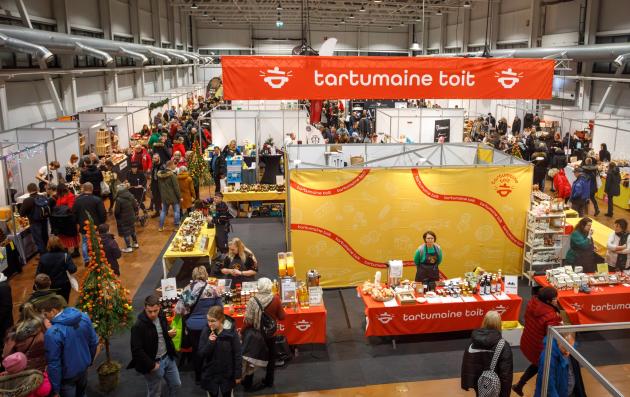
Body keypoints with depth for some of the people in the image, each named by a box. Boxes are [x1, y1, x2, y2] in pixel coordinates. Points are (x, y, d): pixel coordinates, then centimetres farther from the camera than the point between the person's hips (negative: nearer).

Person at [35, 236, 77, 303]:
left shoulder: (43, 258, -12)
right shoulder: (65, 256, -19)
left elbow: (38, 273, -6)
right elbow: (73, 270, -22)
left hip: (49, 287, 2)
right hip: (63, 285, -2)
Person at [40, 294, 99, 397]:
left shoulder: (53, 333, -32)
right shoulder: (84, 317, -13)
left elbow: (54, 363, -25)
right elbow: (94, 342, 0)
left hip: (67, 375, -5)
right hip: (84, 367, 5)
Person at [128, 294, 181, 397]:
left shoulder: (161, 316, -4)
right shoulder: (138, 326, -24)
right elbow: (137, 350, -24)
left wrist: (169, 333, -7)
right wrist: (151, 365, -19)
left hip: (168, 358, 6)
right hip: (153, 363, -6)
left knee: (176, 384, 19)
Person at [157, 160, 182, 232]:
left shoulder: (160, 175, 4)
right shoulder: (172, 175, -18)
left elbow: (159, 186, 15)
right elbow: (176, 187, -17)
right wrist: (180, 197, -10)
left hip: (164, 196, 6)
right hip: (173, 196, -6)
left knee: (163, 211, 15)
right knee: (176, 211, 5)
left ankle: (161, 227, 18)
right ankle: (177, 226, 8)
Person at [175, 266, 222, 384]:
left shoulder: (187, 289, -6)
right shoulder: (211, 289, -11)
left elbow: (180, 309, -8)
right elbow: (220, 308, -6)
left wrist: (187, 318, 10)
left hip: (192, 325, 2)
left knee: (196, 350, 18)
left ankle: (198, 377, 31)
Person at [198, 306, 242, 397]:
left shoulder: (231, 332, -16)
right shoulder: (206, 331, -11)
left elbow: (238, 354, -9)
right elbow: (201, 354, -11)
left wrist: (238, 374, -7)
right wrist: (210, 342, -27)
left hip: (227, 374, -1)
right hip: (210, 374, 1)